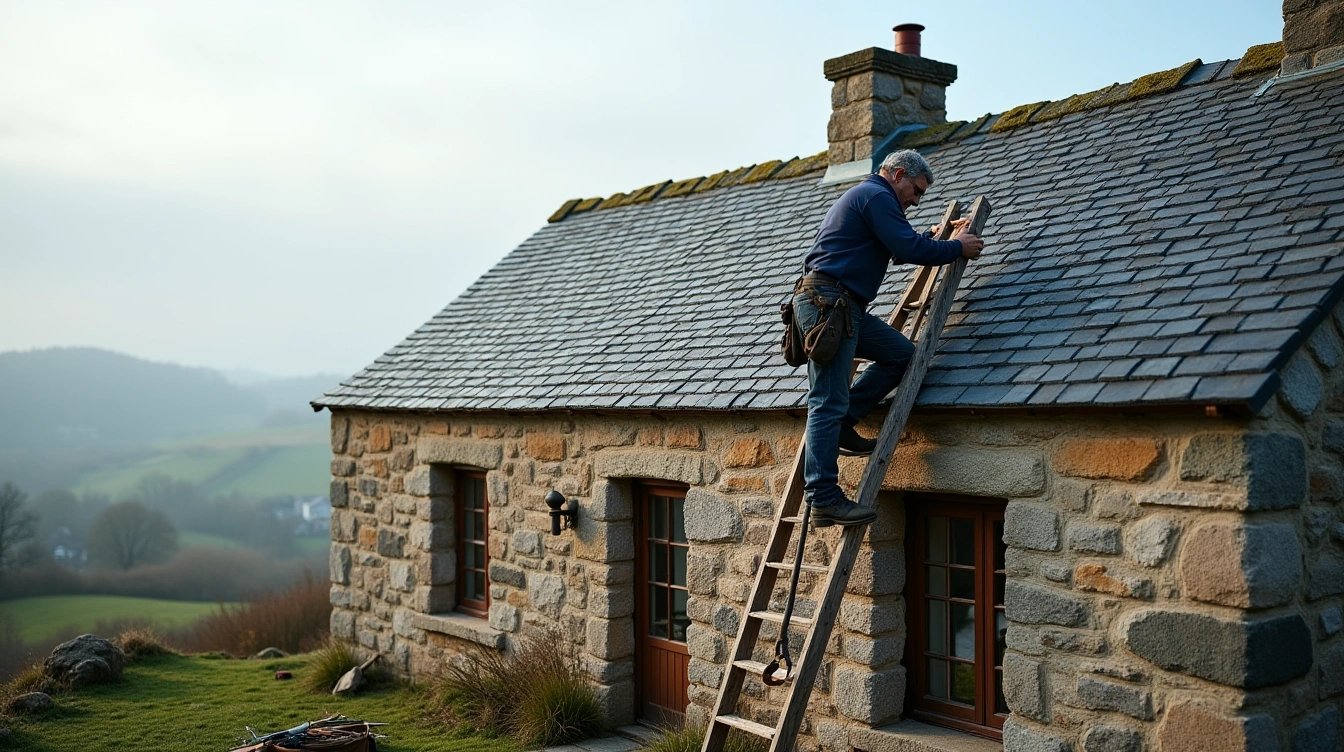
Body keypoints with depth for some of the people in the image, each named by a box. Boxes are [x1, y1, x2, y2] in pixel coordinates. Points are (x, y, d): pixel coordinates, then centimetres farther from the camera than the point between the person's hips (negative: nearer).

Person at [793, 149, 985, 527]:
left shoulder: (861, 195, 28)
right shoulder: (877, 195, -5)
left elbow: (898, 246, 40)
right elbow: (910, 249, -12)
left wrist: (934, 238, 37)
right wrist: (957, 248, 1)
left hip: (843, 306, 10)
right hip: (829, 301, -10)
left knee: (901, 354, 10)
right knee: (828, 402, -12)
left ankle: (842, 425, 6)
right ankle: (824, 499, -13)